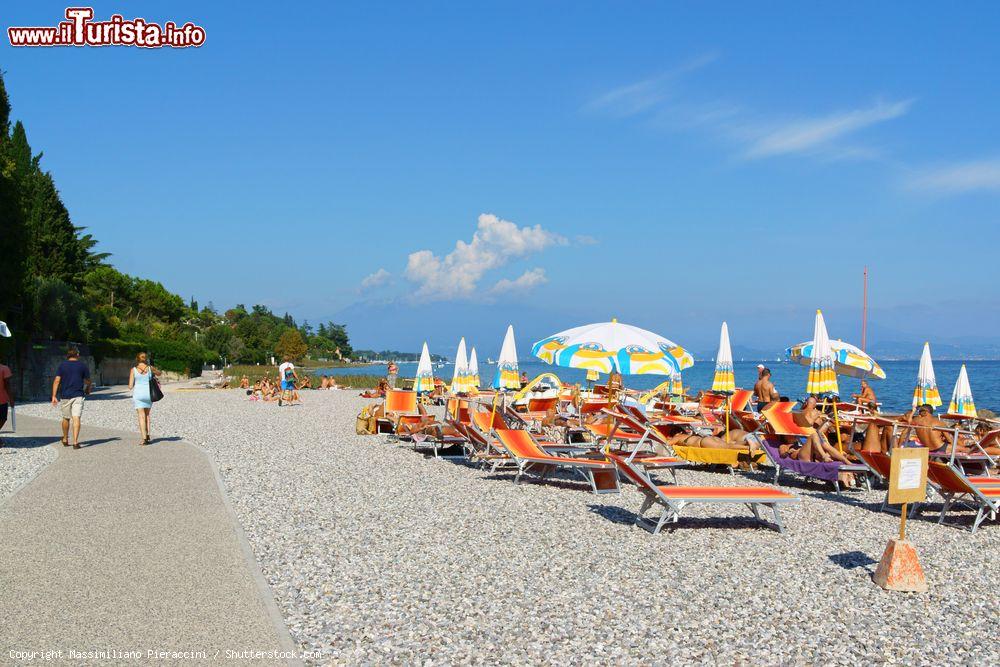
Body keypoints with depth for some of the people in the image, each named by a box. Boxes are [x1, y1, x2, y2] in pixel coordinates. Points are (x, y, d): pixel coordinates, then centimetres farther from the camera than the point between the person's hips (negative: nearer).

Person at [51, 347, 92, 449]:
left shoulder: (62, 366, 4)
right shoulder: (83, 366, 3)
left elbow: (57, 381, -4)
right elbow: (88, 382, 8)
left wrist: (54, 396, -5)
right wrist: (87, 390, 29)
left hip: (65, 396, 2)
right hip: (78, 396, -2)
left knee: (66, 418, 17)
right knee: (76, 419, -7)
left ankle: (65, 440, 30)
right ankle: (75, 442, -17)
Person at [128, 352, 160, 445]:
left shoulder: (133, 370, -5)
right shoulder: (150, 368, 1)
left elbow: (130, 386, -6)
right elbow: (159, 373, 23)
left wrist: (131, 386, 17)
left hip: (138, 394, -2)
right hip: (148, 393, 2)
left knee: (141, 416, -4)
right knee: (147, 415, 18)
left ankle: (143, 438, -13)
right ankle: (147, 435, 13)